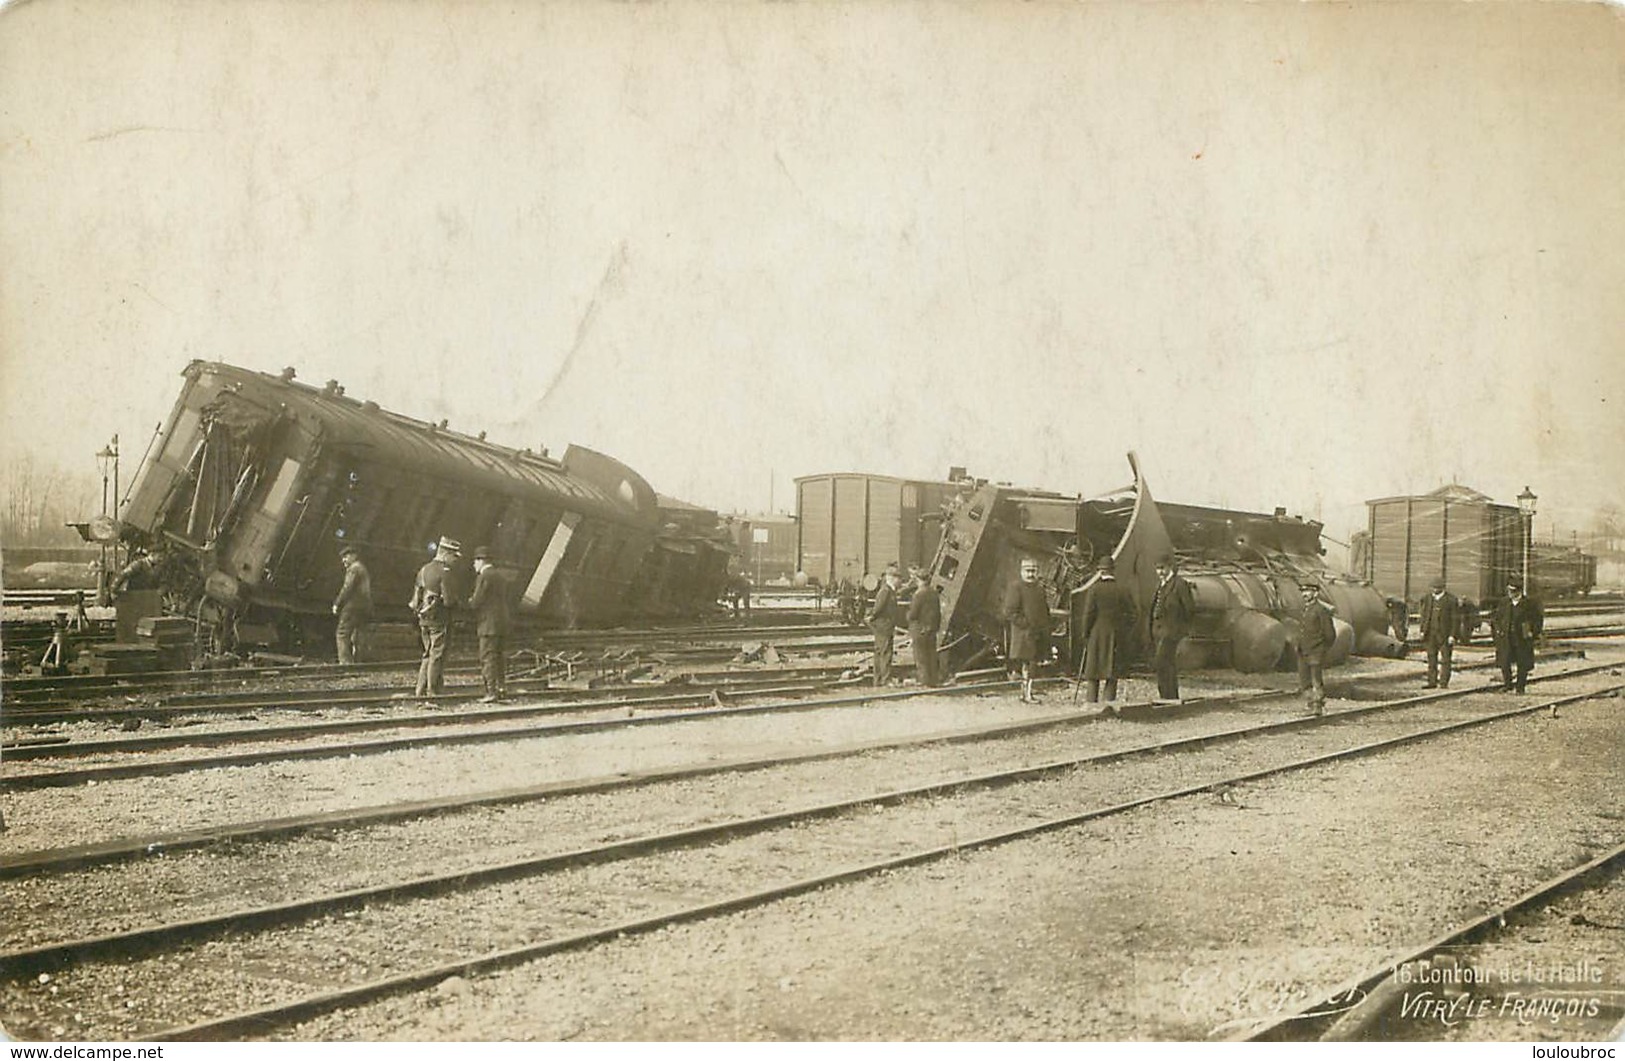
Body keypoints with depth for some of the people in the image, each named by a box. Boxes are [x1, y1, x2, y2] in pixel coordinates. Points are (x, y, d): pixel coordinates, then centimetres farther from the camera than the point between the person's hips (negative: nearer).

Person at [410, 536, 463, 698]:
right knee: (437, 656, -2)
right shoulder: (446, 572, -14)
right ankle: (433, 693, 1)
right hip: (439, 619, -8)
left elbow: (415, 597, 14)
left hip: (423, 618, 8)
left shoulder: (423, 570, 12)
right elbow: (449, 600, -18)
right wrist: (456, 600, 2)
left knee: (428, 654, 16)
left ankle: (421, 690, 16)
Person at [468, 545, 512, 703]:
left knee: (488, 657, -7)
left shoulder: (484, 577, -12)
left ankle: (491, 692, -11)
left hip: (490, 624, -9)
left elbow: (476, 602, -15)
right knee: (500, 656, 16)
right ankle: (501, 687, 21)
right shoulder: (501, 575, 14)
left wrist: (470, 600, 8)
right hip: (504, 621, 9)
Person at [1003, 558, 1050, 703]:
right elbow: (1010, 612, -13)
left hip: (1038, 634, 7)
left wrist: (1045, 630, 11)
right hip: (1024, 634, -7)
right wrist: (1027, 626, -17)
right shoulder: (1016, 588, -7)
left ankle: (1025, 692, 15)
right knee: (1027, 664, -8)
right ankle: (1027, 694, -5)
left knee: (1031, 663, 9)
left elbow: (1045, 611, 24)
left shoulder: (1040, 589, 16)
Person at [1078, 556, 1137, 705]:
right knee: (1113, 673, 7)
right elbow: (1132, 615, 0)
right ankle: (1109, 703, 2)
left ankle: (1092, 702, 4)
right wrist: (1125, 634, 11)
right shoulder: (1123, 590, 0)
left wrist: (1085, 634, 0)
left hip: (1097, 636, -1)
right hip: (1116, 636, 1)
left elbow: (1088, 614, -9)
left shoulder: (1094, 589, -7)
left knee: (1093, 673, 7)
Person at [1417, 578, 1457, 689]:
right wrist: (1422, 631, 7)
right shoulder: (1428, 598, 9)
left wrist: (1452, 635, -11)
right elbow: (1424, 615, 13)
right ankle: (1432, 682, 11)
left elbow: (1454, 618, -7)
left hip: (1444, 634, -5)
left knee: (1445, 659, 0)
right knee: (1431, 658, 7)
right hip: (1431, 633, 5)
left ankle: (1444, 683, 4)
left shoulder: (1451, 599, -6)